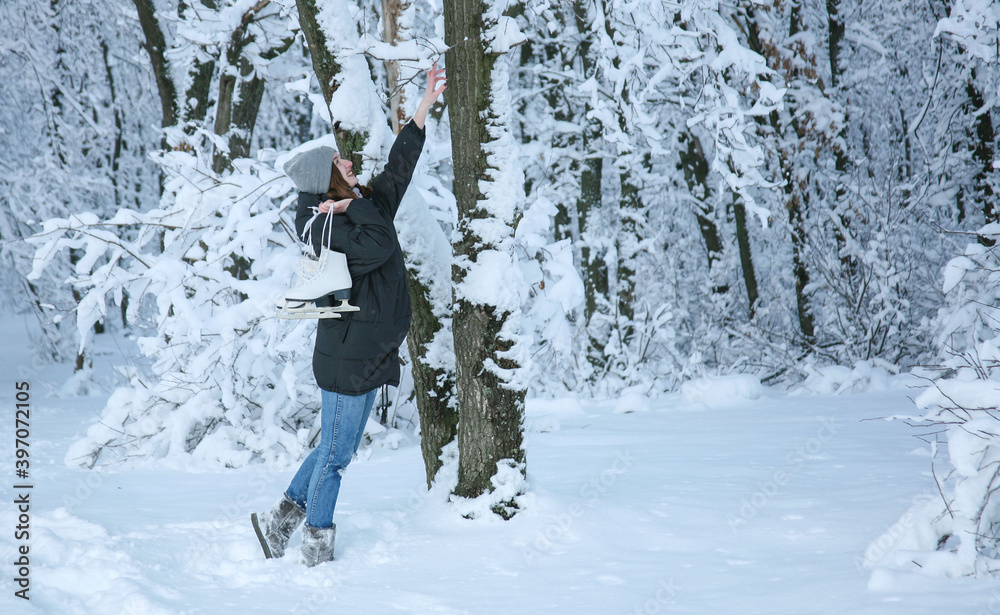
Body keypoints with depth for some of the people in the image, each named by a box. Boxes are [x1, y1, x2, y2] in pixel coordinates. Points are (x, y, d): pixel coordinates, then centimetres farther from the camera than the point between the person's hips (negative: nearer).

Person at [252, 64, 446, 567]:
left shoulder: (366, 204, 11)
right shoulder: (327, 228, -16)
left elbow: (399, 166, 20)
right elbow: (380, 245, -29)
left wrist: (426, 103, 23)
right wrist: (352, 202, -17)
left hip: (365, 353, 10)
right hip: (348, 357, -9)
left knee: (336, 447, 17)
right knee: (336, 452, 0)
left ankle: (280, 520, 24)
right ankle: (317, 550, 10)